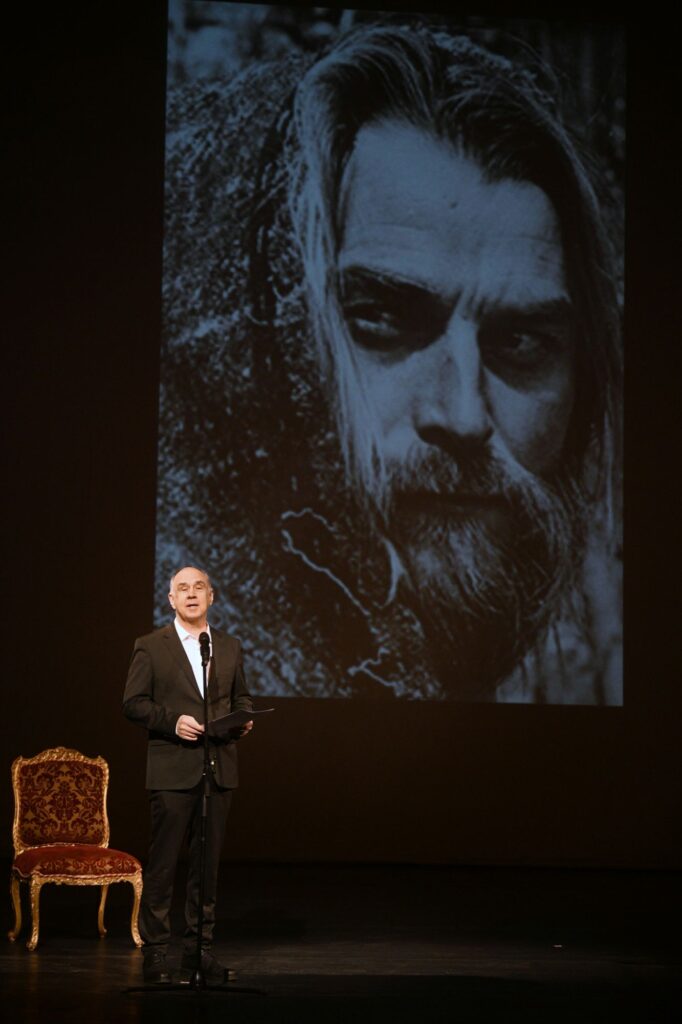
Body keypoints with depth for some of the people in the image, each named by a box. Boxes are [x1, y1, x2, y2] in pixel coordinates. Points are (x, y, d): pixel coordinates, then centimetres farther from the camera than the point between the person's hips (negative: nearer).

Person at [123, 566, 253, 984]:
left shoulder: (230, 647, 13)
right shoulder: (151, 647, 1)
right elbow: (133, 703, -2)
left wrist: (243, 719, -2)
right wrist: (173, 721, -16)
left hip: (219, 770, 4)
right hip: (172, 770, -4)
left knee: (209, 862, 7)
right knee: (163, 862, -2)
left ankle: (200, 947, 15)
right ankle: (156, 951, 5)